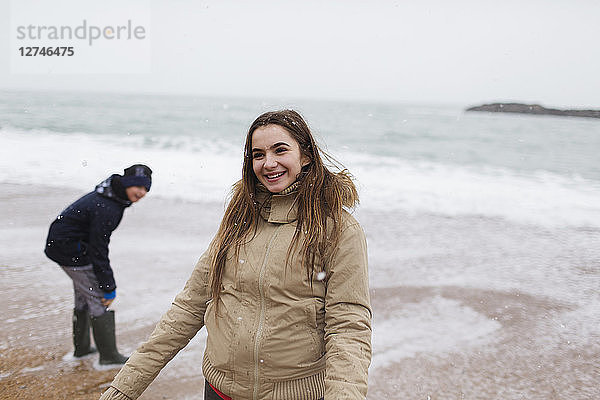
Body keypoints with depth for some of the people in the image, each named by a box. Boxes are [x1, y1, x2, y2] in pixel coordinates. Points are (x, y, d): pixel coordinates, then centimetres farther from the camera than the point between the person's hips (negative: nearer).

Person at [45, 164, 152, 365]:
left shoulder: (113, 196, 1)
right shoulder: (105, 208, -30)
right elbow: (98, 251, -27)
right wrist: (109, 287, -20)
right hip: (71, 251, -11)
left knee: (83, 296, 22)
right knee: (99, 298, -4)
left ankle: (81, 347, 38)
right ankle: (108, 356, 5)